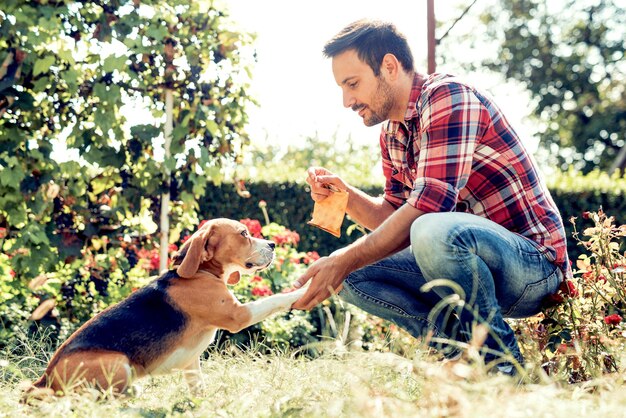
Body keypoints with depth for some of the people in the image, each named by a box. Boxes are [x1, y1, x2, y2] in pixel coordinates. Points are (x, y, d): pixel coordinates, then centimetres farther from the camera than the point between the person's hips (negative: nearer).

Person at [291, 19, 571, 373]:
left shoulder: (448, 98, -17)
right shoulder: (392, 134, 12)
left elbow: (430, 204, -27)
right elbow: (393, 217, 15)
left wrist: (345, 260, -27)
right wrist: (346, 195, -4)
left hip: (534, 263, -9)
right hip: (467, 258, 9)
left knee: (434, 232, -38)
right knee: (353, 277, 0)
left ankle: (501, 362, -16)